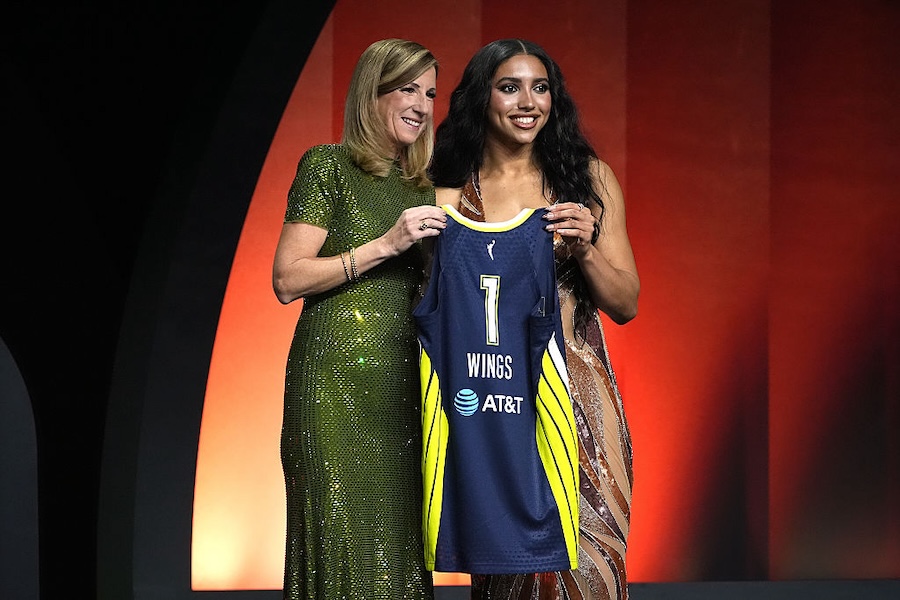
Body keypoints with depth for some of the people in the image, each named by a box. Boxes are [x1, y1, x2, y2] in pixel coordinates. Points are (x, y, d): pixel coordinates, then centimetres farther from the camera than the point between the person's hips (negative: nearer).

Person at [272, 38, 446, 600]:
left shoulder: (421, 186, 17)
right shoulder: (328, 165, -1)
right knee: (344, 548, -8)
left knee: (398, 548, 4)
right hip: (338, 380, -6)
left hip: (407, 382, 6)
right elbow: (288, 280, -9)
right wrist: (386, 244, -13)